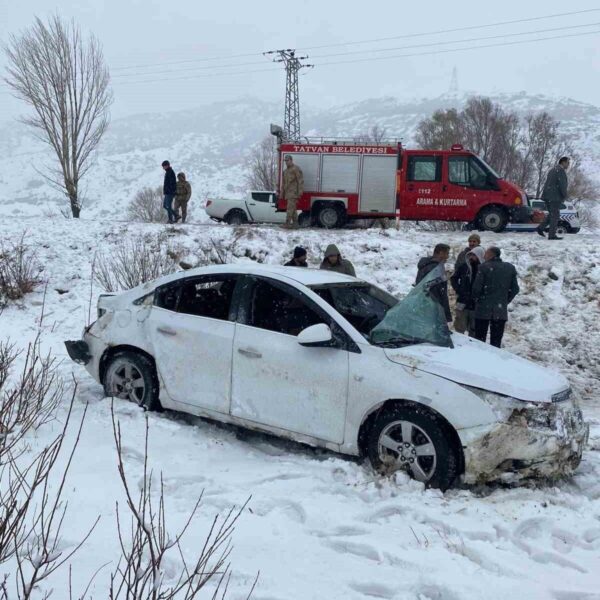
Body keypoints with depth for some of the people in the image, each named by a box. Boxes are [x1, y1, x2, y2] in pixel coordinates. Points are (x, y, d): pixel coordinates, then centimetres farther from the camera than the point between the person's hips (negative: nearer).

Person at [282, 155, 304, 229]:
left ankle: (287, 223, -19)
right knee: (293, 209, 8)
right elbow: (284, 183, 25)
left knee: (290, 207, -15)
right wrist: (283, 193, 20)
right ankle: (295, 224, 8)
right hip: (288, 193, 8)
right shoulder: (286, 171, 22)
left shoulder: (296, 169, -5)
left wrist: (300, 192, -18)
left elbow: (300, 180, -11)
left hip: (293, 193, -8)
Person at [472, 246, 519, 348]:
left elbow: (476, 288, -11)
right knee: (496, 341, 7)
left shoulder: (484, 267, -9)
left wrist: (477, 299, 7)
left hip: (483, 309, -3)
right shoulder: (510, 268, 4)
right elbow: (515, 289, 6)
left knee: (480, 339, 7)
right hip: (501, 310, 3)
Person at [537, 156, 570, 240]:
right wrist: (565, 196, -4)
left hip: (547, 196, 9)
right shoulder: (561, 170, -9)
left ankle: (540, 228, 9)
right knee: (555, 215, -4)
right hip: (555, 197, -9)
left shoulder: (552, 170, 21)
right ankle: (552, 235, -5)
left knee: (552, 214, 18)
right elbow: (563, 185, -16)